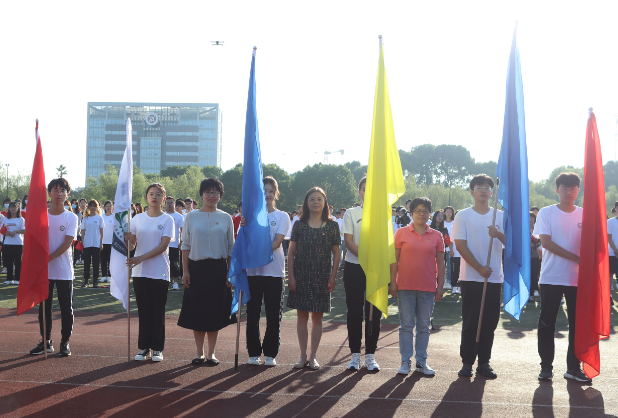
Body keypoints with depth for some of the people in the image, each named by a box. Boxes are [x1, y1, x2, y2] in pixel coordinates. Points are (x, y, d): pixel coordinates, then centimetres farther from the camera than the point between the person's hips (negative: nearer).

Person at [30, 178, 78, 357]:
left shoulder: (71, 217, -1)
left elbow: (67, 243, -10)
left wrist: (48, 258, -19)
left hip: (64, 271, -2)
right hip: (44, 270, 2)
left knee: (66, 308, 2)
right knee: (44, 307, 8)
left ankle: (65, 342, 11)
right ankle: (46, 342, 19)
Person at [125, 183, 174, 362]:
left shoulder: (167, 220, -1)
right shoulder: (138, 218, 9)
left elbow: (163, 245, -10)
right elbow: (132, 243, 8)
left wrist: (142, 258, -19)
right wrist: (125, 238, -15)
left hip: (160, 272, -3)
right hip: (140, 272, 3)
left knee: (158, 311, 2)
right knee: (143, 311, 6)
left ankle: (157, 348, 9)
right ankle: (144, 347, 14)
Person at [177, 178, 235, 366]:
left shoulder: (226, 218, 5)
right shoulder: (191, 217, 4)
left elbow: (231, 248, 7)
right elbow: (186, 245, 5)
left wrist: (230, 272, 1)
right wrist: (185, 271, -1)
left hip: (218, 269, 0)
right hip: (197, 268, 0)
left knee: (215, 311, 3)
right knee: (196, 311, 2)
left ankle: (211, 352, 13)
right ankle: (200, 352, 13)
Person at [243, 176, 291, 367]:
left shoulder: (282, 216, 6)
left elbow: (277, 242, -7)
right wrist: (244, 227, -21)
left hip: (274, 271, -1)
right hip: (253, 270, 1)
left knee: (274, 315, 2)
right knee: (252, 314, 3)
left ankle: (270, 353, 12)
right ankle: (254, 352, 14)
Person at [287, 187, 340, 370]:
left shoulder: (332, 226, 2)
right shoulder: (299, 225, 3)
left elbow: (336, 253, 3)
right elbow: (291, 252, 3)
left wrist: (333, 276, -4)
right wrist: (291, 276, -3)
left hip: (322, 277, 0)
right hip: (301, 275, 0)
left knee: (317, 317, 4)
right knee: (302, 315, 4)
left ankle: (313, 356, 14)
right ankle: (303, 356, 13)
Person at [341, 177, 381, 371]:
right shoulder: (351, 213, 6)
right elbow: (348, 240, -4)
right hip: (354, 267, -1)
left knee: (374, 312, 2)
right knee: (355, 311, 2)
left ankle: (370, 355, 10)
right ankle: (355, 354, 11)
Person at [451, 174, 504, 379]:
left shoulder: (500, 216, 8)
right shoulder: (463, 216, 1)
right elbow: (460, 245, -5)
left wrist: (498, 234, -22)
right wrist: (479, 268, -13)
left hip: (494, 277, 3)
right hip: (471, 277, -2)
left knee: (490, 322, 6)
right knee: (470, 322, 0)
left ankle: (484, 362, 15)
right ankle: (467, 362, 9)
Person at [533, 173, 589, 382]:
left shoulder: (585, 214, 7)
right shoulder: (546, 213, 0)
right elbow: (546, 242, -9)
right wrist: (576, 258, -15)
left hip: (578, 279, 2)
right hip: (551, 278, -2)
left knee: (578, 324, 4)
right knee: (547, 323, 1)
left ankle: (574, 367, 14)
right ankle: (546, 366, 11)